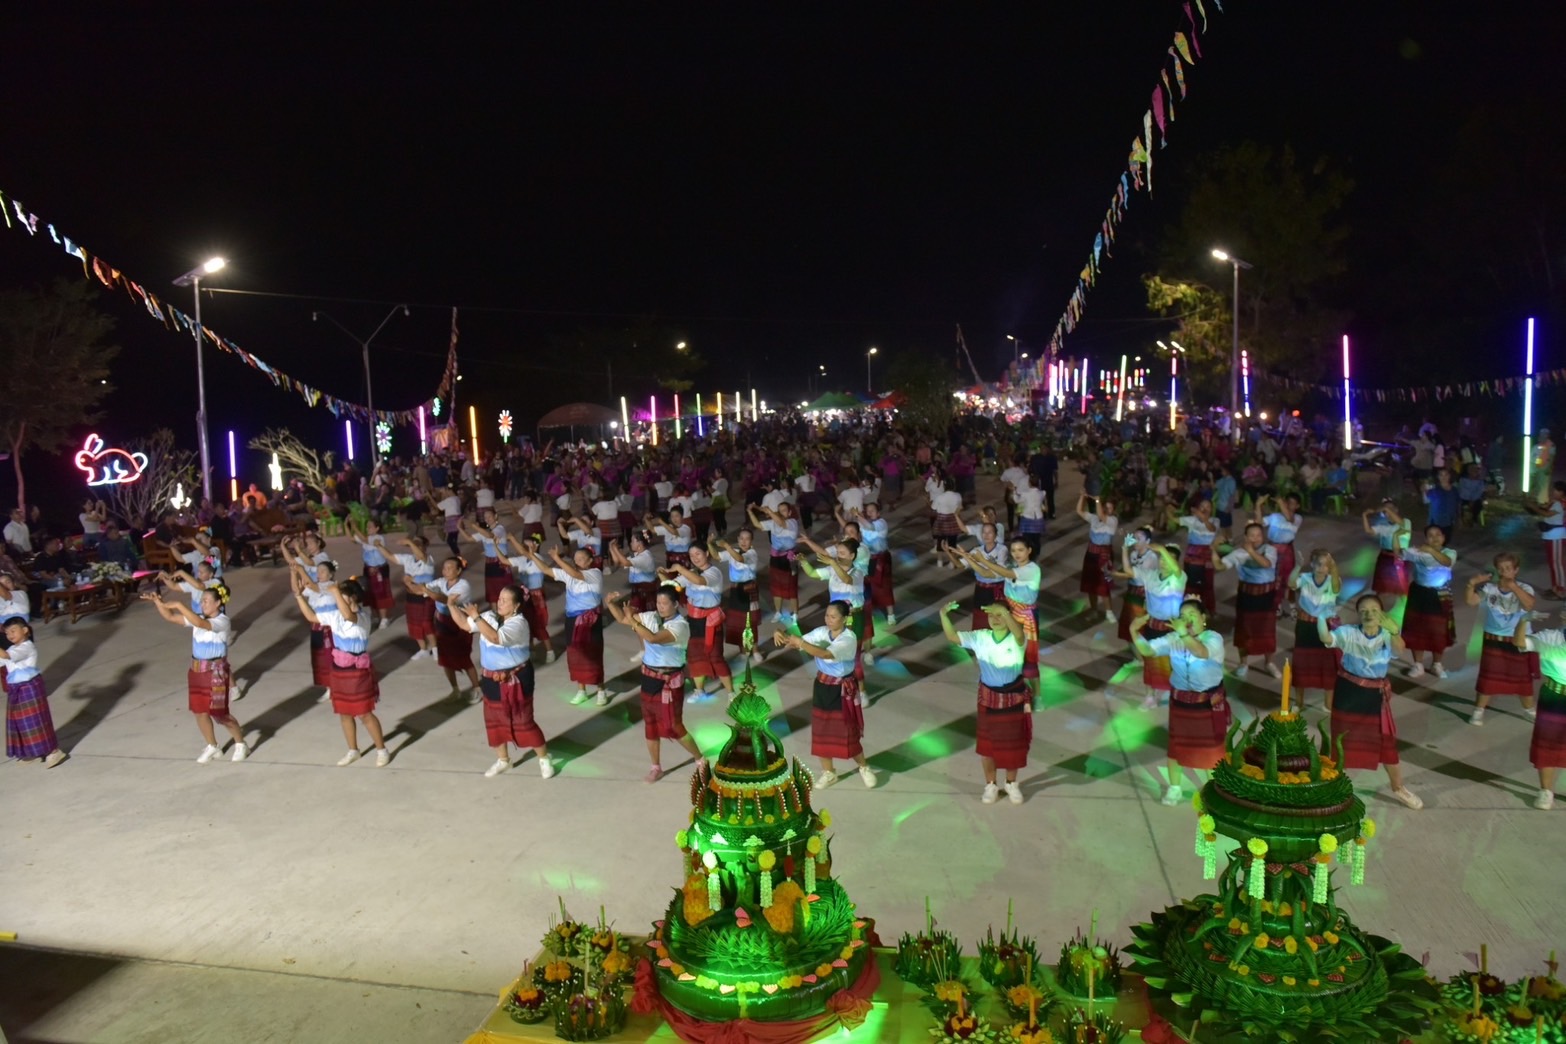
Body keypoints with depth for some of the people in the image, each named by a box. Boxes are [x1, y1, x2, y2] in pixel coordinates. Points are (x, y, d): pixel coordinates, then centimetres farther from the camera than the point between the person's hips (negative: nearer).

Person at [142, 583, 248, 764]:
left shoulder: (222, 621, -17)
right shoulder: (200, 618, 5)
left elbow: (199, 623, -34)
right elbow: (170, 617, 4)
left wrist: (179, 605, -32)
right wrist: (158, 602, -11)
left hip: (215, 672, -7)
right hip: (197, 671, 7)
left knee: (219, 714, 0)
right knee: (199, 712, 13)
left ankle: (240, 744, 19)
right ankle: (212, 747, 31)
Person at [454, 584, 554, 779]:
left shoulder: (518, 624, -22)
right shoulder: (490, 617, 0)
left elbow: (495, 637, -37)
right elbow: (464, 624, 1)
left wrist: (476, 617, -36)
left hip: (515, 680, -7)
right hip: (492, 679, 7)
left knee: (523, 722, 2)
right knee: (494, 721, 16)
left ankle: (544, 759, 20)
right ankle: (503, 760, 36)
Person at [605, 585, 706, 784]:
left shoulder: (680, 626, -20)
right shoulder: (651, 617, 0)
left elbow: (653, 638, -34)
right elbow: (622, 619, 9)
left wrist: (633, 621, -34)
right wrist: (611, 603, -8)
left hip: (669, 681, -7)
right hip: (648, 677, 7)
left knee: (673, 726, -2)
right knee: (650, 724, 14)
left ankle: (700, 760, 18)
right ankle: (656, 767, 30)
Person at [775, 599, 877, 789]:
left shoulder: (848, 639, -24)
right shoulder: (821, 632, -4)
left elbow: (825, 654, -38)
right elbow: (798, 642, -9)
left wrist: (800, 642, -45)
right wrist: (783, 637, -31)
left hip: (842, 690, -5)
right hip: (822, 686, 6)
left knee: (847, 731, 5)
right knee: (821, 730, 12)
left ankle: (864, 768, 30)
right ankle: (828, 772, 31)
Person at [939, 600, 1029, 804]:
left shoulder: (1016, 640, -19)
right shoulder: (980, 638, -10)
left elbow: (1018, 632, -43)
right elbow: (952, 636, -14)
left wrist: (1004, 611, -61)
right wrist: (944, 615, -32)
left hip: (1014, 698, -1)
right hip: (988, 698, 2)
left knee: (1013, 743, 14)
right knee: (987, 743, 12)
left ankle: (1012, 784, 35)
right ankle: (990, 785, 31)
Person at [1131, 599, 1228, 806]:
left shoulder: (1214, 638, -20)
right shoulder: (1173, 638, -7)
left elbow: (1201, 652, -42)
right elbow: (1147, 650, -14)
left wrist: (1184, 633, -58)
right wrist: (1135, 633, -33)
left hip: (1209, 703, -4)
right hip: (1180, 700, 4)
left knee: (1212, 747, 10)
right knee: (1176, 744, 15)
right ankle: (1175, 788, 33)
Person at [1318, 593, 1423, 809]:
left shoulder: (1387, 636, -8)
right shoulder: (1349, 633, -11)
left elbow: (1400, 649, -31)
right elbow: (1326, 638, -30)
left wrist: (1393, 631, -54)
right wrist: (1320, 616, -50)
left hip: (1375, 696, 1)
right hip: (1348, 693, -1)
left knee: (1387, 742, 10)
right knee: (1342, 741, 9)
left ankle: (1398, 788, 32)